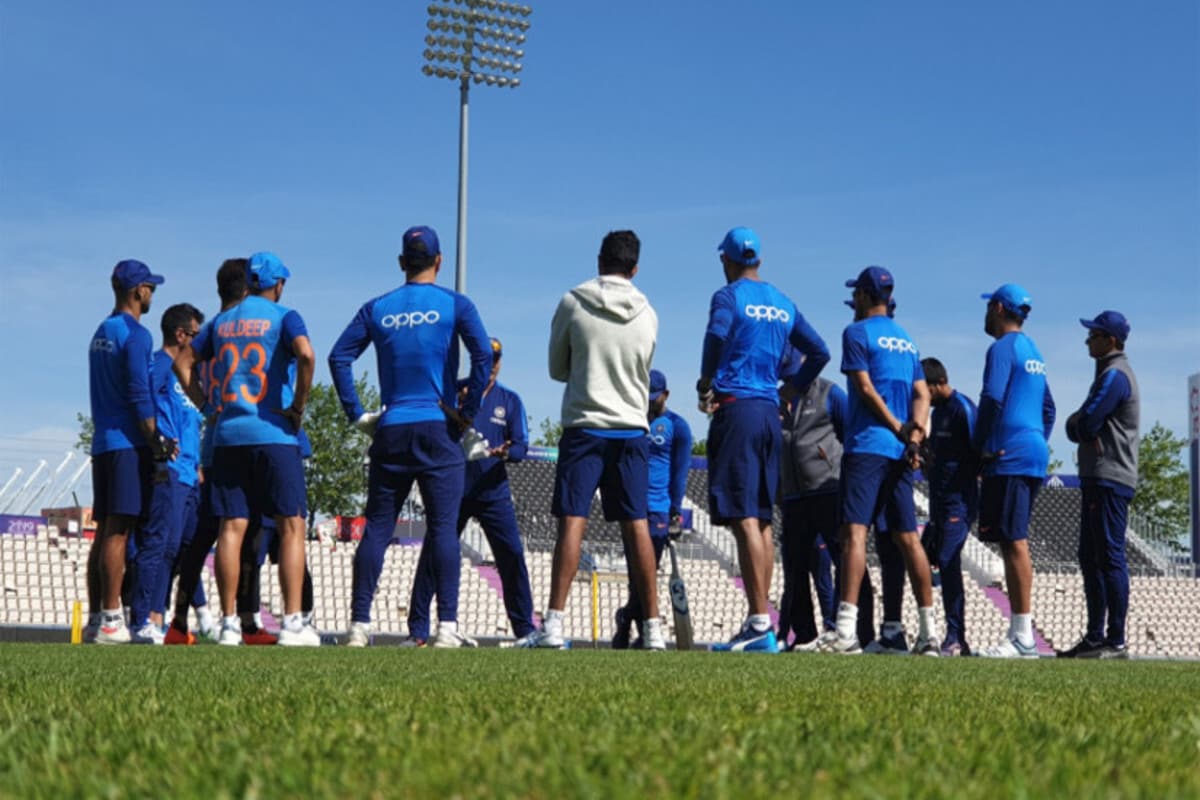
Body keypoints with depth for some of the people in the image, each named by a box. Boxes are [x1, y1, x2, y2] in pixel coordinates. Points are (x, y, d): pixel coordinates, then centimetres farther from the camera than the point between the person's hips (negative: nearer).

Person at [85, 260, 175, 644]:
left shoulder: (100, 334, 18)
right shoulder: (135, 334, -9)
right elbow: (139, 395, -16)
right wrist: (157, 445, -13)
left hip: (102, 443, 9)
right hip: (128, 443, -9)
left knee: (105, 531, 9)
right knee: (118, 532, -10)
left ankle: (96, 619, 9)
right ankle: (110, 620, -13)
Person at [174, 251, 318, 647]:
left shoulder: (222, 321, 16)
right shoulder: (283, 316, 0)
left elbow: (182, 362, 18)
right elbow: (306, 354, -19)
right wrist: (299, 406, -9)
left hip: (228, 435, 5)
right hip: (273, 433, -5)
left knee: (231, 528, 3)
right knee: (291, 525, -2)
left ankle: (229, 623, 2)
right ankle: (292, 623, -8)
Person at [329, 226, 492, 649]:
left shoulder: (377, 308, 10)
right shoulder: (454, 304, 2)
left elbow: (339, 357, 3)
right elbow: (483, 354, -11)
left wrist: (357, 414, 6)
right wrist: (469, 410, -5)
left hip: (390, 430, 2)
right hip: (439, 428, -2)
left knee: (376, 529, 5)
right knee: (443, 527, -4)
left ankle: (359, 625, 3)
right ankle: (447, 626, -10)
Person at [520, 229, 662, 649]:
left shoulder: (573, 303, -2)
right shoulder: (647, 315, 6)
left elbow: (557, 368, 7)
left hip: (584, 424, -2)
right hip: (631, 427, 3)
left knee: (572, 521, -6)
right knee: (636, 526, 5)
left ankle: (553, 623, -13)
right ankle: (652, 627, 5)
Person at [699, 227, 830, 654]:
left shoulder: (728, 296, -3)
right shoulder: (783, 303, 17)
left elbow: (717, 335, -23)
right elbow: (819, 352, 19)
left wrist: (706, 383, -10)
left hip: (736, 410, -7)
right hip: (770, 413, 7)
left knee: (744, 519, -11)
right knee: (762, 520, 11)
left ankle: (760, 622, -17)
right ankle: (759, 626, 13)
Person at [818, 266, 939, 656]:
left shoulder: (857, 332, -2)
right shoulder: (907, 339, 20)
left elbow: (866, 389, -11)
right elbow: (922, 394, 10)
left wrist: (899, 429, -6)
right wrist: (914, 435, -3)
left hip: (867, 445, -7)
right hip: (900, 452, 7)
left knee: (855, 532, -14)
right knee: (907, 538, 10)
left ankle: (846, 630, -25)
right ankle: (928, 631, 9)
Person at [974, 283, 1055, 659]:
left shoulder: (1003, 348, -7)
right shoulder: (1033, 351, 22)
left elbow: (992, 399, -18)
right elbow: (1048, 407, 26)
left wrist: (979, 446, -10)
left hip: (1009, 456, -10)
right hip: (1034, 453, 10)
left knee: (1014, 543, -10)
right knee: (1012, 543, 11)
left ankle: (1023, 638, -11)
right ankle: (1018, 634, 11)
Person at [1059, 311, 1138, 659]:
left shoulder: (1114, 375, -12)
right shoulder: (1111, 373, 22)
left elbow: (1085, 424, -19)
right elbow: (1075, 426, 18)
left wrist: (1080, 424, 3)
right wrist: (1080, 426, -4)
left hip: (1109, 480, -11)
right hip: (1098, 477, 11)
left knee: (1110, 558, -10)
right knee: (1090, 559, 12)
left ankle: (1116, 642, -10)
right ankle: (1095, 638, 16)